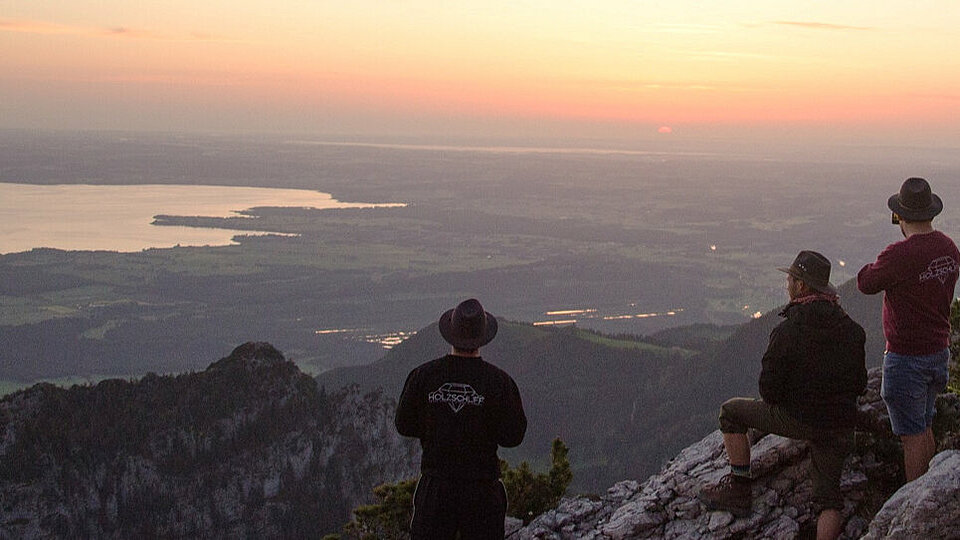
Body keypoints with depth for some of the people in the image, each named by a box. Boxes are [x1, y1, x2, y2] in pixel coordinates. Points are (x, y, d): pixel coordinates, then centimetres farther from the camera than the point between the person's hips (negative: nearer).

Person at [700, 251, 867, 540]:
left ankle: (739, 491, 18)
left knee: (731, 412, 14)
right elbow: (859, 384, 11)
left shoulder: (787, 331, -15)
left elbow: (769, 389, -12)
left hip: (797, 418, -5)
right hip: (841, 425, 5)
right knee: (828, 496, 14)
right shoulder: (852, 329, 2)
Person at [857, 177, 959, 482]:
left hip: (907, 358, -8)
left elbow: (865, 284, -9)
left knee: (912, 436, 0)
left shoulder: (897, 256, -24)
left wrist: (873, 265, 10)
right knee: (924, 429, 21)